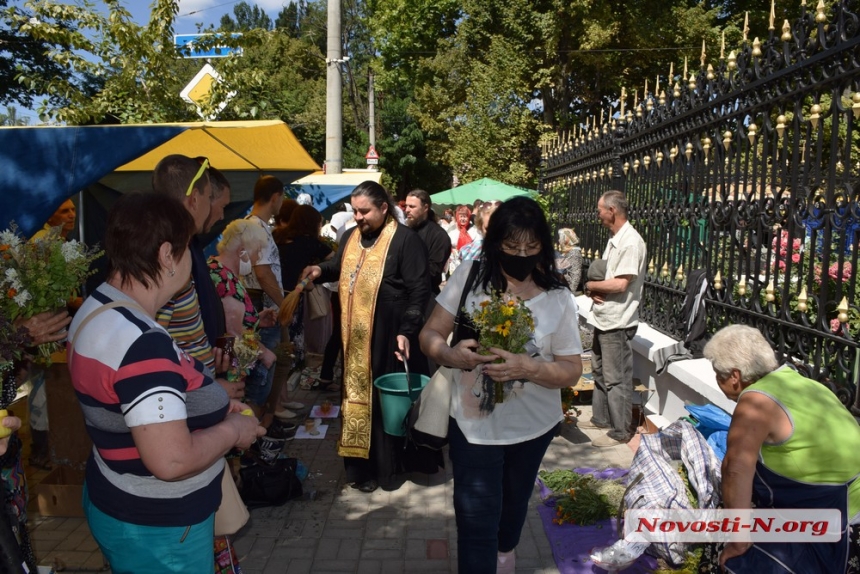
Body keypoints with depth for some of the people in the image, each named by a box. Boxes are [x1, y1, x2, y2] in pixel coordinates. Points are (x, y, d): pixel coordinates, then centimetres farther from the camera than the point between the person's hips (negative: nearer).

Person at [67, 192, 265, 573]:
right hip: (155, 528, -9)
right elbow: (172, 461, -36)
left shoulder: (96, 310, 1)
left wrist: (211, 408, 5)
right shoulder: (142, 344, -32)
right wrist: (233, 430, -18)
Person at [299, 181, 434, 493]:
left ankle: (390, 464, 21)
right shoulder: (351, 236, 10)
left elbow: (419, 289, -14)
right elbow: (339, 266, 28)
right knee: (358, 396, 12)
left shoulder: (405, 239, -11)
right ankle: (363, 464, 25)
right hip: (356, 336, 7)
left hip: (390, 336, -6)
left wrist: (406, 331, -20)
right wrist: (321, 269, 6)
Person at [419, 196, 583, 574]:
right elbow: (429, 335, -7)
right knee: (475, 522, 0)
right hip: (473, 424, -2)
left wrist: (528, 368, -29)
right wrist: (450, 355, -30)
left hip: (533, 425, 2)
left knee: (514, 501, 27)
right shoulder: (469, 276, -12)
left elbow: (572, 370, -9)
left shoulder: (558, 299, -11)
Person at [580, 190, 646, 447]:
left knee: (616, 379, -1)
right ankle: (601, 418, 35)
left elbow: (620, 283, -25)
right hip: (604, 318, 10)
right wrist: (595, 289, -4)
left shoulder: (631, 242, -19)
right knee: (600, 371, 20)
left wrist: (590, 285, -11)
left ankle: (620, 432, 11)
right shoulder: (614, 239, 12)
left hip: (617, 322, -10)